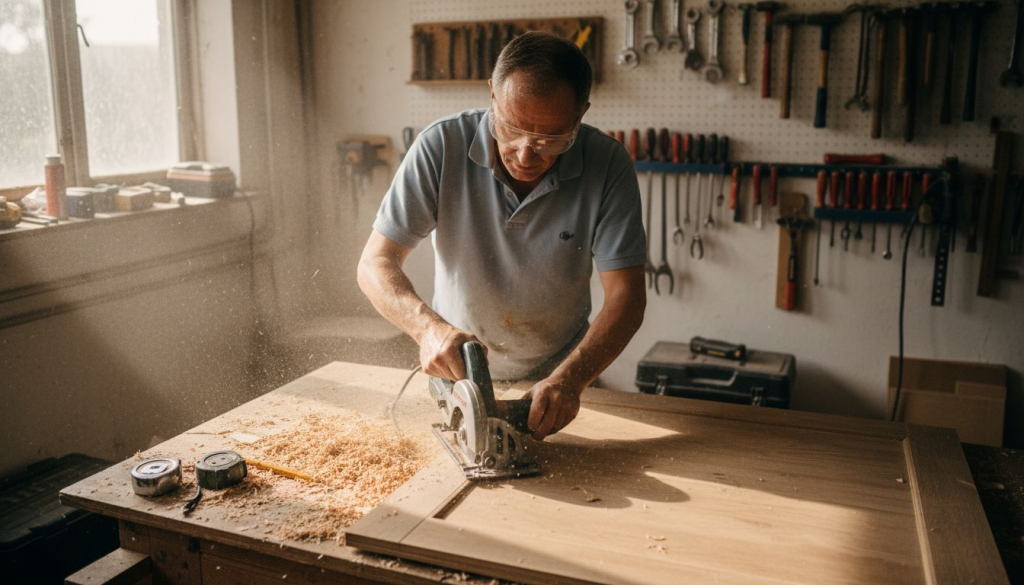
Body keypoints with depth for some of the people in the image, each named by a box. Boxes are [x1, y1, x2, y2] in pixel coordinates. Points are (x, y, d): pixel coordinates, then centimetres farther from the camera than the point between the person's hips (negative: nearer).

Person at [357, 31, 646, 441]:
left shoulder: (608, 165, -15)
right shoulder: (441, 146, -16)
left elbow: (626, 295, -15)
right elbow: (376, 263, -13)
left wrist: (569, 379, -32)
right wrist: (428, 327, -33)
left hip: (557, 380, 1)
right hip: (454, 373, -1)